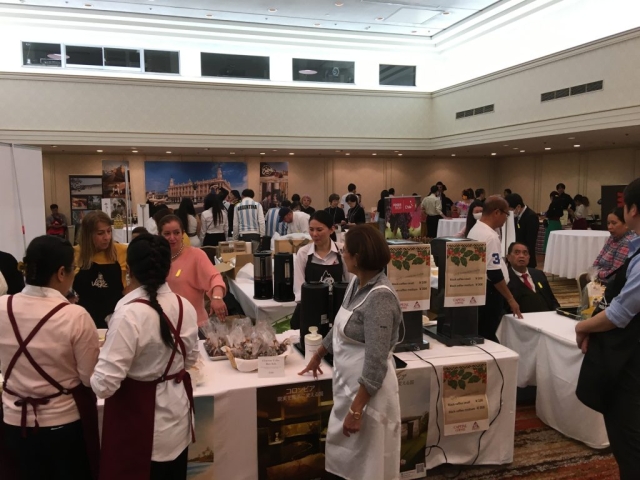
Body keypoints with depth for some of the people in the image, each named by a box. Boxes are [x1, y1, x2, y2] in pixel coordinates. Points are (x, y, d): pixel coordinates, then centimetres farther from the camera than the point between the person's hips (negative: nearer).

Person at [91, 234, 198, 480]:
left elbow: (106, 383, -22)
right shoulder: (184, 306, -7)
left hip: (139, 416, -5)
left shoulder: (129, 314, -24)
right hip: (176, 408, 5)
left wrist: (89, 370, -2)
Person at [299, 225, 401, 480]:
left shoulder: (379, 298, -24)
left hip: (368, 392, -8)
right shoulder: (357, 283, 3)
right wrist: (318, 356, 29)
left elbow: (376, 363, -25)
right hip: (348, 384, 9)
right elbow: (340, 327, 19)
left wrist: (356, 410, -23)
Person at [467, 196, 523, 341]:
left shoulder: (475, 230, 9)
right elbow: (494, 274, -23)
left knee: (479, 335, 16)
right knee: (487, 337, -1)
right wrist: (510, 299, -15)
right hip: (489, 292, -10)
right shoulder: (490, 237, -21)